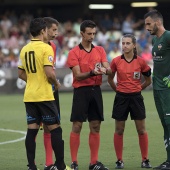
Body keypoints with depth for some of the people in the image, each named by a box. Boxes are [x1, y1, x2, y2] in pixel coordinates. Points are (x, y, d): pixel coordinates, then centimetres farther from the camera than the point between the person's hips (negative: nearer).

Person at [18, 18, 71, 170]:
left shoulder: (25, 49, 9)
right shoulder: (46, 48, -12)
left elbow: (21, 74, 15)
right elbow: (49, 73, -19)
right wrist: (56, 83, -1)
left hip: (29, 96, 7)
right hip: (44, 96, -6)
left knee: (32, 129, 5)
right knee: (55, 129, 2)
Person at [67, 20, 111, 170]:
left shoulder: (100, 50, 11)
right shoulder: (74, 53, -3)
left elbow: (108, 69, 0)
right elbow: (78, 75, -11)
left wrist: (104, 69, -23)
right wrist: (92, 73, -27)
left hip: (96, 90, 5)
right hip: (81, 91, -4)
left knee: (95, 127, 6)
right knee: (77, 126, -5)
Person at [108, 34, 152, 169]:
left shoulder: (140, 61, -4)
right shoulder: (116, 61, -3)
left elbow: (148, 81, 8)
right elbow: (110, 79, 12)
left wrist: (137, 88, 9)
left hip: (136, 97, 0)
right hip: (121, 98, 1)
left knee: (141, 130, 2)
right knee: (119, 130, 3)